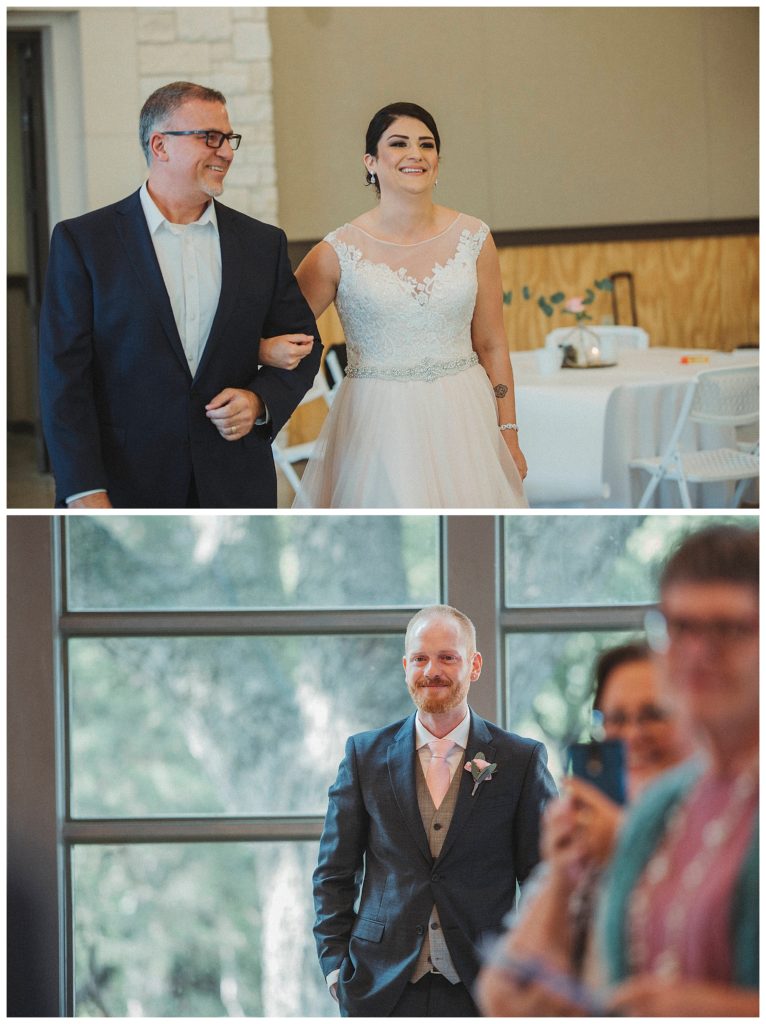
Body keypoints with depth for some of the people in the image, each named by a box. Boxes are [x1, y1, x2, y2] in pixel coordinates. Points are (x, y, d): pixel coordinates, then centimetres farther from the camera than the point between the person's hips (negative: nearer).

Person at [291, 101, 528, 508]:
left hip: (462, 419, 2)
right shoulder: (339, 251, -5)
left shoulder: (473, 239, 2)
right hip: (379, 426, -2)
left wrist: (509, 436, 6)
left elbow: (491, 346, 8)